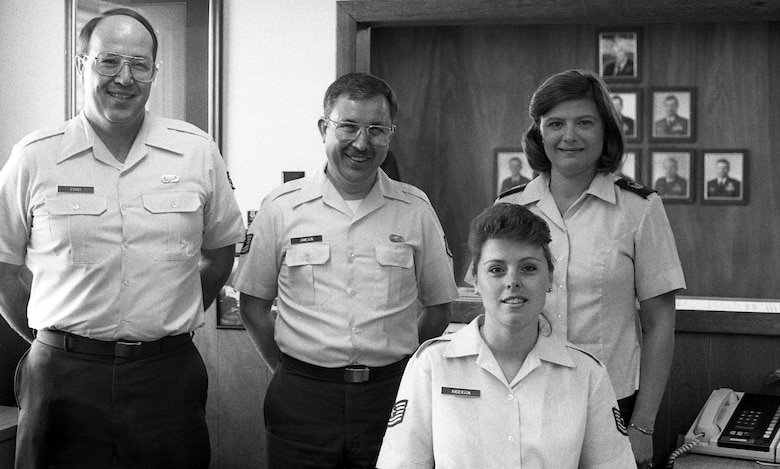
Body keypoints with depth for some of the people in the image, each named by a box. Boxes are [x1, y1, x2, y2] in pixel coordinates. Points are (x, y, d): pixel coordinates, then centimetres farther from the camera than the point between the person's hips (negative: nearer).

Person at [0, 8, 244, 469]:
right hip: (64, 376, -1)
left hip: (170, 374, 1)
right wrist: (48, 336, 5)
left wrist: (174, 321, 10)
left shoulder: (197, 152, 2)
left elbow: (220, 250, 13)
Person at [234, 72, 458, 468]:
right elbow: (253, 304, 6)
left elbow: (438, 307, 9)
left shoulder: (415, 209, 3)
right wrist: (288, 370, 4)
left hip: (391, 395, 1)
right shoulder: (281, 208, 0)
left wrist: (399, 369, 6)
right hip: (301, 400, 0)